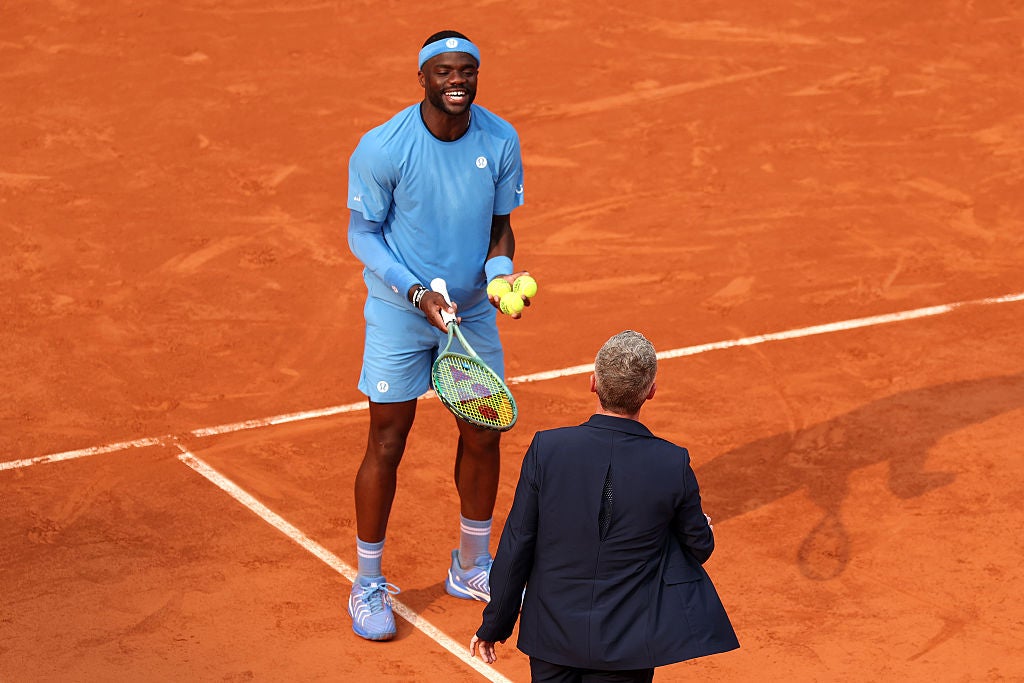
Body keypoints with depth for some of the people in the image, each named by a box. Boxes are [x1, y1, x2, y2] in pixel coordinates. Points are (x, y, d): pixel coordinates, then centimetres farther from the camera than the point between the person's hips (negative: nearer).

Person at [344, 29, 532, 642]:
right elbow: (362, 234, -10)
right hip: (400, 315, -4)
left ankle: (472, 568, 31)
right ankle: (368, 585, 15)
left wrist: (501, 273, -17)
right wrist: (417, 293, -21)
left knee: (483, 437, 11)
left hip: (474, 310, 4)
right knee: (387, 446, -1)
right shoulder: (382, 148, -19)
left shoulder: (501, 141, -8)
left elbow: (500, 225, 4)